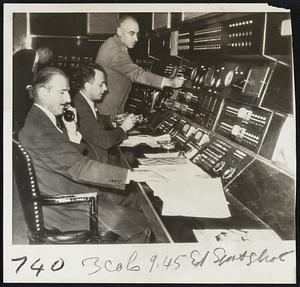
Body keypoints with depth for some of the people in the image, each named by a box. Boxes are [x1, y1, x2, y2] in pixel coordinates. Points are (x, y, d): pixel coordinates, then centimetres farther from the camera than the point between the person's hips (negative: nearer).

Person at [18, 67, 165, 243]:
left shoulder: (39, 120, 8)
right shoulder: (39, 130, -25)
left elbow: (73, 156, 12)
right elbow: (78, 167, -30)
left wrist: (71, 131, -6)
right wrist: (131, 175, -29)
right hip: (64, 209, -10)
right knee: (139, 226, -9)